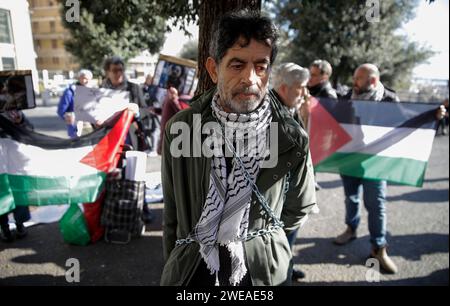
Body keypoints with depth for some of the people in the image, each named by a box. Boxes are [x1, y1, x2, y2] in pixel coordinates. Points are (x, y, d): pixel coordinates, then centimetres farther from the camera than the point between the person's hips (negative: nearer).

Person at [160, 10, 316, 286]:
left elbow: (298, 209, 3)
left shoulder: (292, 139, -15)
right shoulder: (181, 129, -12)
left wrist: (258, 239, 7)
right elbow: (172, 214, 0)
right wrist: (175, 267, 6)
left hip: (264, 271, 1)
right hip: (189, 270, 0)